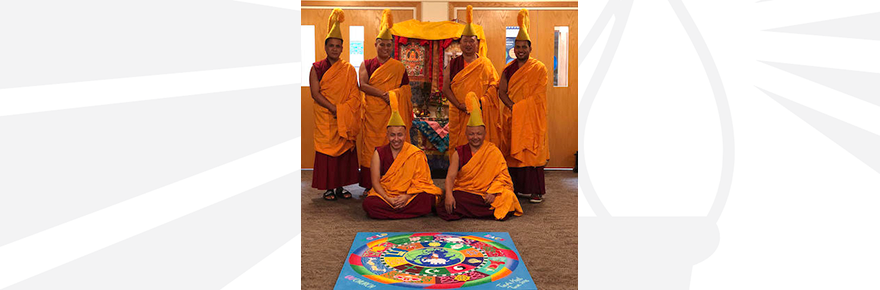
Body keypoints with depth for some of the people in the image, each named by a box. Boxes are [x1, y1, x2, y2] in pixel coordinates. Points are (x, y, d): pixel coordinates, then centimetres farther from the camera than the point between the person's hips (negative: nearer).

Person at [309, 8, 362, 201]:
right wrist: (333, 108, -15)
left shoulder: (349, 69, 6)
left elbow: (354, 94, 1)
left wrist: (342, 110, -13)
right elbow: (315, 93, -6)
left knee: (345, 150, 2)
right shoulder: (316, 68, 3)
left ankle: (340, 187, 11)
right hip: (324, 119, -1)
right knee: (326, 150, -2)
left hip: (345, 119, 2)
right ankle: (328, 188, 6)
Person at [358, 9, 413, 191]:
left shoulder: (399, 67, 11)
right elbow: (363, 85, -6)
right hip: (372, 113, 0)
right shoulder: (367, 65, 9)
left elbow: (406, 91, 9)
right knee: (371, 147, -1)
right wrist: (385, 94, -15)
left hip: (392, 113, 0)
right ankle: (370, 186, 5)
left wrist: (394, 95, -11)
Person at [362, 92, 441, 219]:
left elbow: (420, 181, -2)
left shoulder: (416, 154, 2)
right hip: (384, 195, 1)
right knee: (368, 203, -31)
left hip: (410, 195, 0)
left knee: (428, 199, -32)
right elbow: (375, 181, -2)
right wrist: (388, 199, -18)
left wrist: (407, 196, -20)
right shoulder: (379, 153, 4)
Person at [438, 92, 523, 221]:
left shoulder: (494, 152, 6)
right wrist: (449, 195, -20)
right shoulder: (459, 153, 8)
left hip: (486, 194, 0)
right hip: (462, 193, 1)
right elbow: (451, 176, -2)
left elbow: (502, 175, 0)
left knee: (507, 197, -30)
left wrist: (493, 192, -18)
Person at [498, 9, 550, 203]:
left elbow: (538, 94, -8)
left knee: (532, 150, -6)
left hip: (531, 118, -4)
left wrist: (520, 107, -16)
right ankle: (519, 188, 11)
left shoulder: (539, 68, 0)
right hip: (512, 118, 4)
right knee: (515, 151, 3)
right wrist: (513, 107, -12)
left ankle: (536, 191, -2)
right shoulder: (508, 69, 12)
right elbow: (502, 92, 3)